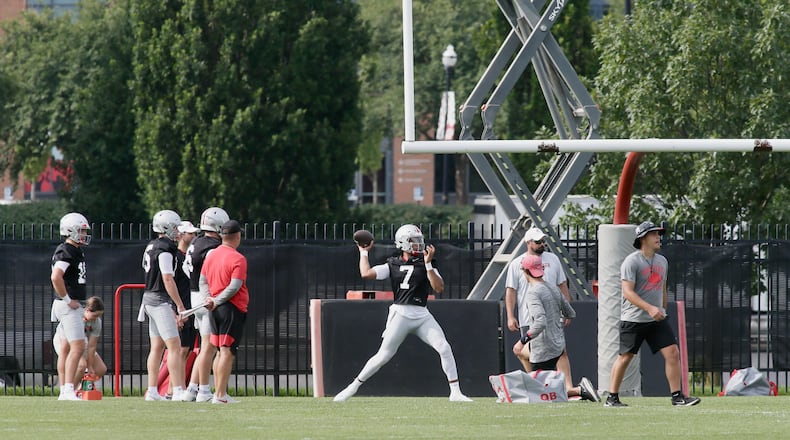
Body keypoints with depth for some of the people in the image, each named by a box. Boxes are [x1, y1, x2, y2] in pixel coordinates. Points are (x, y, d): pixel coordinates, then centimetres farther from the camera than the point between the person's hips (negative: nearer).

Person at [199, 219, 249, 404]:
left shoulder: (211, 255, 10)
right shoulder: (238, 259, -12)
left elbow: (203, 280, 10)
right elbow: (234, 287, -19)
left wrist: (209, 298, -3)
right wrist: (217, 301, -13)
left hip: (215, 310, 7)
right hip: (233, 309, -7)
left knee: (220, 351, 14)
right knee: (227, 352, -6)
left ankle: (219, 393, 16)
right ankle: (220, 395, -9)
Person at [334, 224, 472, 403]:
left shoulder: (426, 265, 8)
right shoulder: (393, 265, 7)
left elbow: (439, 288, -6)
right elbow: (366, 273, -3)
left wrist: (428, 264, -14)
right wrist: (364, 252, 10)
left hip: (422, 315, 2)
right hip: (401, 313, -2)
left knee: (444, 348, -10)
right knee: (384, 355, -6)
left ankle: (455, 392, -4)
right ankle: (354, 386, 7)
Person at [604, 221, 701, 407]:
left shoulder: (662, 261, 12)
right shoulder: (631, 262, -11)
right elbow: (628, 292, -19)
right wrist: (650, 308, -28)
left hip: (657, 319, 6)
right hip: (633, 320, -6)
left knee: (673, 353, -5)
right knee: (625, 357, 0)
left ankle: (677, 396, -2)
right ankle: (612, 397, 11)